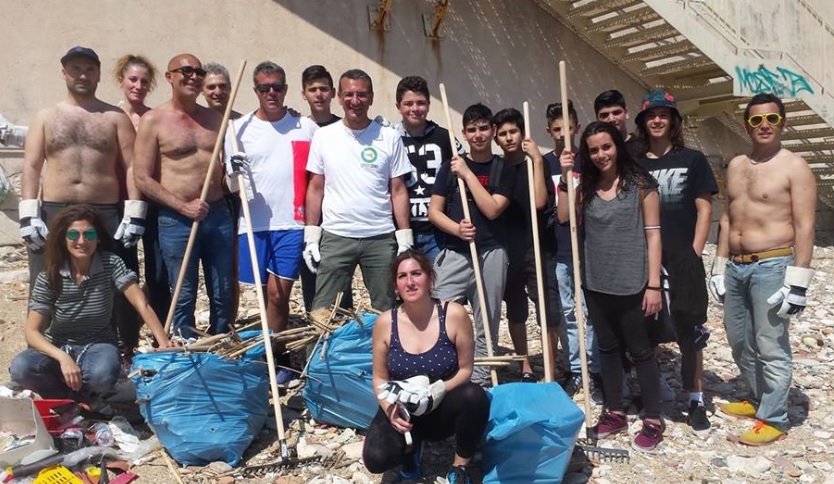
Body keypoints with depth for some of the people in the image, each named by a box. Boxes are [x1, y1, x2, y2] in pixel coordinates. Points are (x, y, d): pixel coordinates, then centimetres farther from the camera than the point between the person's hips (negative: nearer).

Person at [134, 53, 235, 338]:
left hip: (218, 215, 4)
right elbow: (143, 179, -5)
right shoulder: (153, 121, -1)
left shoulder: (215, 118, 12)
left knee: (223, 296, 9)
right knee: (184, 298, 4)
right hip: (176, 220, -4)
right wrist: (183, 206, -13)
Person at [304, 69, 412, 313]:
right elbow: (315, 189, 7)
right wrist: (311, 235, 2)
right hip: (335, 237, 0)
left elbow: (398, 191, 3)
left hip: (381, 238, 0)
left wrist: (405, 238, -2)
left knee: (386, 311, 9)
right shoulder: (323, 136, 4)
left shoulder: (389, 137, 2)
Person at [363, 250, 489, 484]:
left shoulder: (454, 315, -16)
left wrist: (439, 391, -25)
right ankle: (410, 446, 14)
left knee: (476, 396, -33)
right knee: (376, 458, -26)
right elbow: (380, 378, -1)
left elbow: (465, 369, -7)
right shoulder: (385, 322, -11)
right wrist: (389, 409, -20)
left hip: (443, 408, -1)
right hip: (401, 410, 1)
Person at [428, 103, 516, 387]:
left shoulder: (504, 170, 5)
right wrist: (456, 228, -14)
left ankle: (480, 381, 20)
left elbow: (492, 209, -9)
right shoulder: (450, 167, 7)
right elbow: (434, 211, 4)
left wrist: (468, 174, -9)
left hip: (491, 254, 0)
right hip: (454, 253, 0)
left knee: (487, 325, 8)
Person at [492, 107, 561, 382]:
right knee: (515, 313, 13)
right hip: (507, 250, 3)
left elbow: (540, 202, -17)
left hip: (538, 248, -2)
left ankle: (551, 372, 9)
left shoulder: (538, 164, -1)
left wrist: (537, 159, -17)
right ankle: (525, 368, 28)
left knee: (549, 312, -5)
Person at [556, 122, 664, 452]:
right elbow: (563, 217, -8)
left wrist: (653, 284, -13)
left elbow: (653, 234, -8)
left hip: (632, 282, -4)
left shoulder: (640, 182, -6)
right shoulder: (586, 186, 7)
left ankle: (652, 420, 19)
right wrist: (565, 178, -12)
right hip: (596, 282, 5)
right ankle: (614, 412, 28)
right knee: (608, 348, 14)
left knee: (639, 350, 6)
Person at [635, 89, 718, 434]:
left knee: (689, 331, 5)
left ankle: (696, 400, 17)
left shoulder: (692, 160, 3)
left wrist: (693, 255, -6)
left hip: (683, 260, -1)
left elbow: (704, 210, 1)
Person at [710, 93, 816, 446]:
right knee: (739, 341, 15)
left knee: (771, 347, -2)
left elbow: (804, 227, -11)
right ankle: (758, 399, 34)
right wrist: (719, 267, 14)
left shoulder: (794, 167, -6)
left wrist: (798, 280, -16)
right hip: (736, 267, 7)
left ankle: (773, 419, 11)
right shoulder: (736, 166, 13)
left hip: (771, 267, -7)